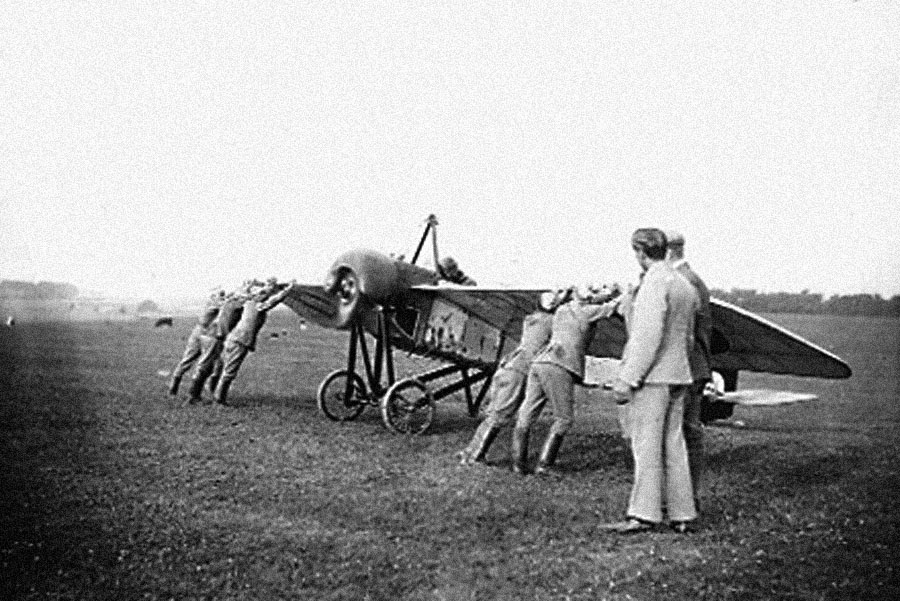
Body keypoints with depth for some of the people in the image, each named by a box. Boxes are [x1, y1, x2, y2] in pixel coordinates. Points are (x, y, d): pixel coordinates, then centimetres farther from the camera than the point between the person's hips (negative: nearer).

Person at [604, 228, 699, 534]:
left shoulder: (655, 282, -12)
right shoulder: (685, 286, 16)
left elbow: (648, 334, -20)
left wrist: (627, 378, -20)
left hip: (653, 376, -9)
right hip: (679, 375, 9)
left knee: (646, 445, -6)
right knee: (673, 445, 11)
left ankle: (643, 514, -5)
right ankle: (681, 514, 14)